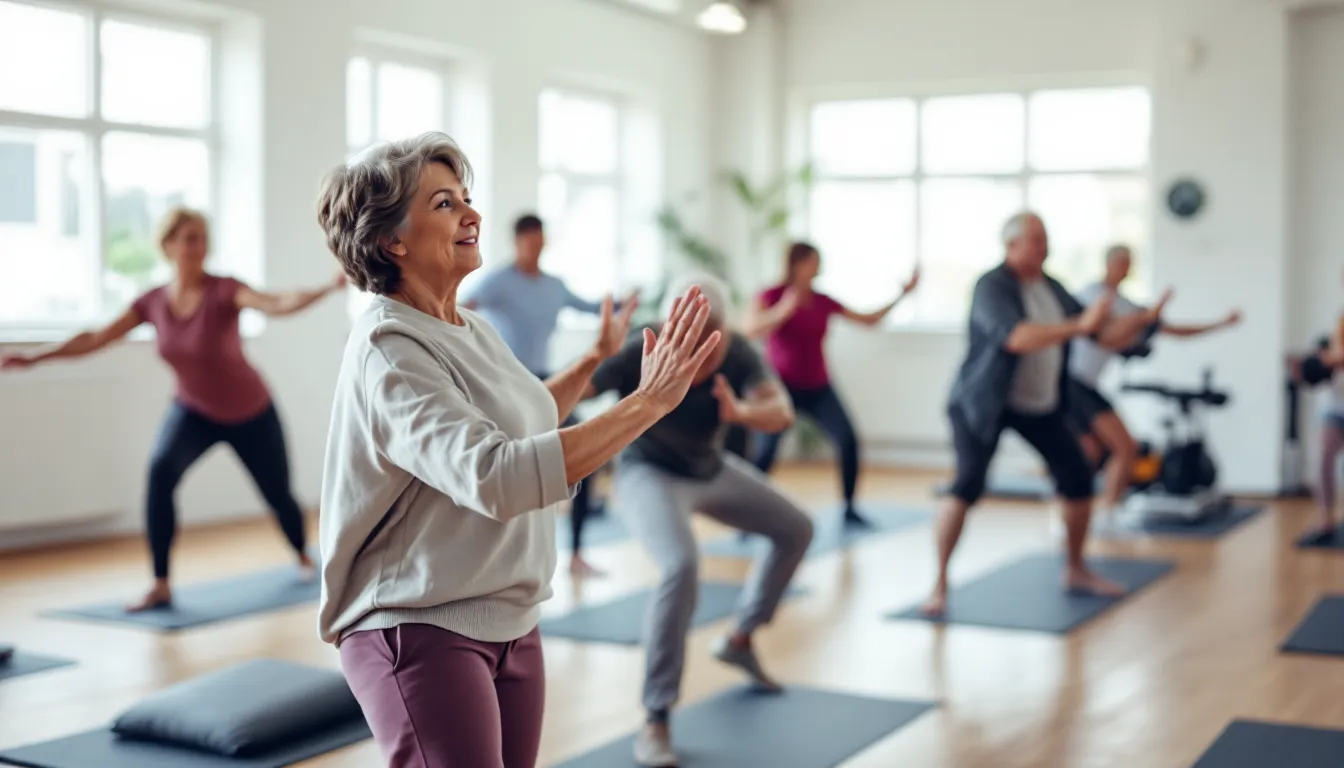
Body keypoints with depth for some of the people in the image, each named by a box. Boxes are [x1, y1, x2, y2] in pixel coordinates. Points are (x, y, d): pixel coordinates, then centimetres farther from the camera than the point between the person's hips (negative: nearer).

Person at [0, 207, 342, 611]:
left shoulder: (224, 290, -24)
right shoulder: (153, 302, -11)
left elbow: (277, 304, -41)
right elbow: (95, 339, -5)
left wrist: (330, 287, -58)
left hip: (250, 414, -2)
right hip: (194, 410, 2)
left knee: (277, 494, 12)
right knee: (160, 472, -28)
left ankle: (303, 557, 47)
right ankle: (161, 586, -21)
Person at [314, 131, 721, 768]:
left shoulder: (472, 331, 8)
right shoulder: (388, 351, -19)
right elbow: (494, 477, -34)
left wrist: (596, 359, 29)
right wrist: (646, 403, -35)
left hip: (511, 624, 8)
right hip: (421, 630, -8)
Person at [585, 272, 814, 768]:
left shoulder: (737, 354, -21)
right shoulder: (640, 355, -33)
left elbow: (780, 412, -34)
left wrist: (743, 413, -56)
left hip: (712, 470, 6)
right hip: (650, 475, -6)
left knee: (796, 530, 16)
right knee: (682, 566, -31)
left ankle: (741, 640, 36)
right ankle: (656, 722, -20)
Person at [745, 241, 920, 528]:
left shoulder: (823, 301, 5)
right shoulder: (772, 296, -5)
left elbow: (868, 320, 10)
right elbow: (751, 329, -22)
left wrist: (901, 295, 4)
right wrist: (783, 310, -36)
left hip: (818, 388, 4)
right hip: (782, 386, -4)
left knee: (848, 441, -14)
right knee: (765, 453, -17)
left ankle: (849, 510, 0)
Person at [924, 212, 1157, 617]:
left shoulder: (1053, 289, 4)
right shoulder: (993, 287, -17)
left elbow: (1108, 336, 8)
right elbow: (1017, 337, -36)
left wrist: (1138, 321, -10)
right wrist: (1080, 326, -40)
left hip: (1041, 403, 7)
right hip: (984, 401, -7)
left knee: (1079, 479, 5)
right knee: (967, 486, -20)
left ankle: (1076, 569, 26)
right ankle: (940, 583, -9)